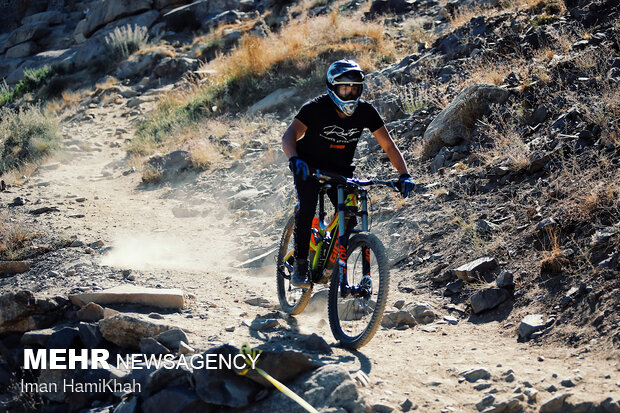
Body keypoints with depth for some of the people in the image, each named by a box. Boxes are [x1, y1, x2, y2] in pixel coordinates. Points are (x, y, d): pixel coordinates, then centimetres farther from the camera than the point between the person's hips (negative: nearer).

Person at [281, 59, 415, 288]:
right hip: (309, 165, -3)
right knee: (307, 206, -26)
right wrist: (294, 158, -52)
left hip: (340, 168, 3)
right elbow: (290, 135, -31)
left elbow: (388, 145, -12)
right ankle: (300, 266, -15)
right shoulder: (316, 107, -23)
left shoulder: (366, 111, -14)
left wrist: (404, 175, -24)